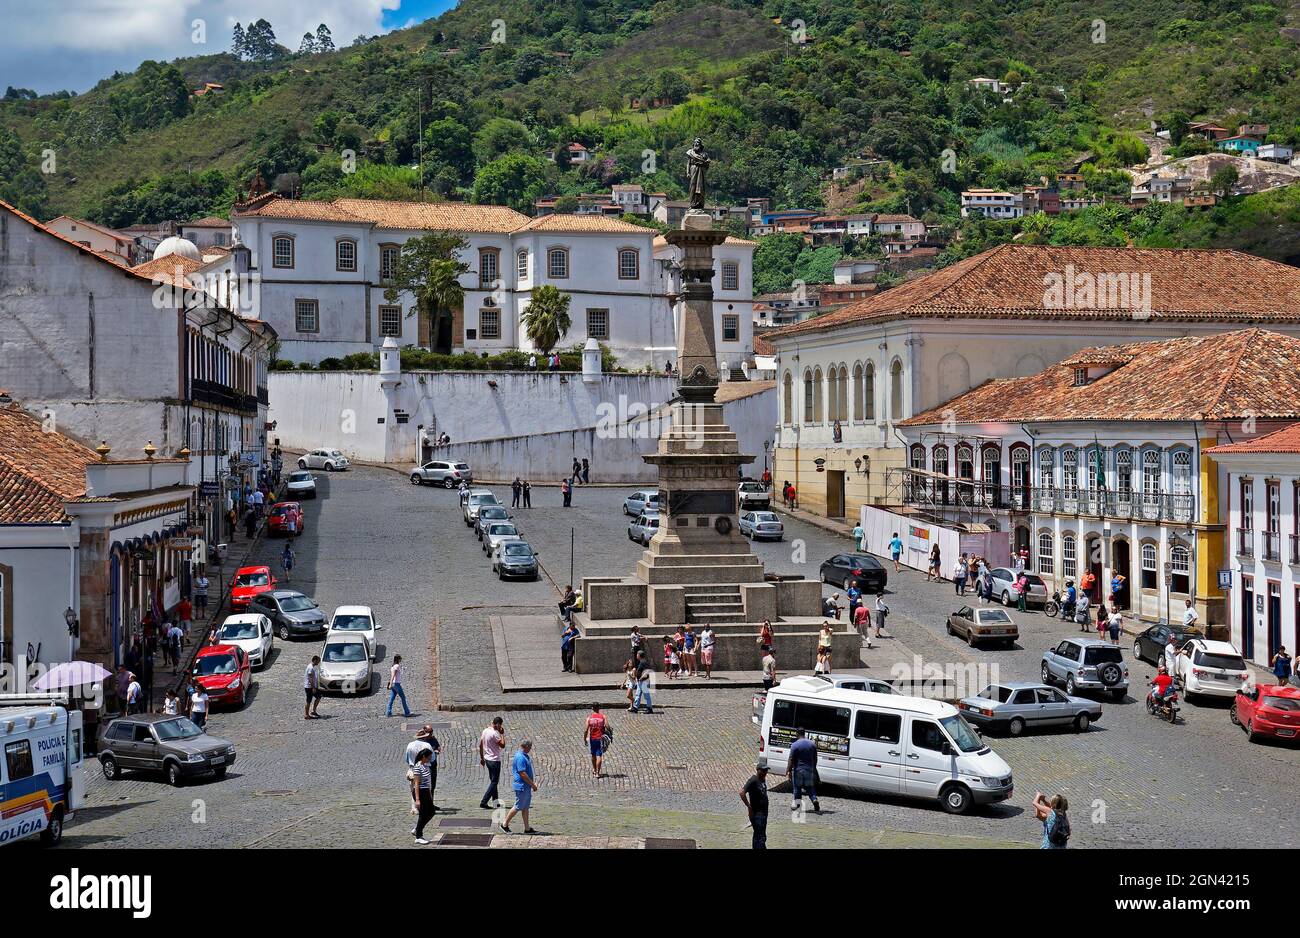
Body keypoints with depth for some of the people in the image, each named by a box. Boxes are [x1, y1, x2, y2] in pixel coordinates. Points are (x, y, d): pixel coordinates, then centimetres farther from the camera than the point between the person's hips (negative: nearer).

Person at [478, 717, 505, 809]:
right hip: (495, 760, -9)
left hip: (487, 759, 9)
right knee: (494, 782, -2)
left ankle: (495, 801, 23)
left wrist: (482, 758, 20)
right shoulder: (495, 733, -20)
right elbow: (503, 745, -18)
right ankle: (483, 802, -7)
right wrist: (502, 734, -10)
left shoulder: (485, 731, 7)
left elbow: (480, 745, 13)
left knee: (493, 781, 18)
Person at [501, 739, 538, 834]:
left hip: (526, 787, 10)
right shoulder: (520, 758, -21)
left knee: (525, 808, 12)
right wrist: (533, 784, -18)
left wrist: (533, 783, 15)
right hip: (521, 786, -10)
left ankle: (527, 828, 16)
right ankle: (505, 824, 9)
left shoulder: (525, 756, 12)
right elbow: (522, 774, -24)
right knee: (518, 807, -2)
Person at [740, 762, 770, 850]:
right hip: (757, 813, -9)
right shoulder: (753, 780, -16)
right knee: (761, 837, -13)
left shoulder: (763, 779, 10)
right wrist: (749, 807, -20)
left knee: (757, 836, 17)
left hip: (764, 812, 9)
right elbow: (742, 792, -25)